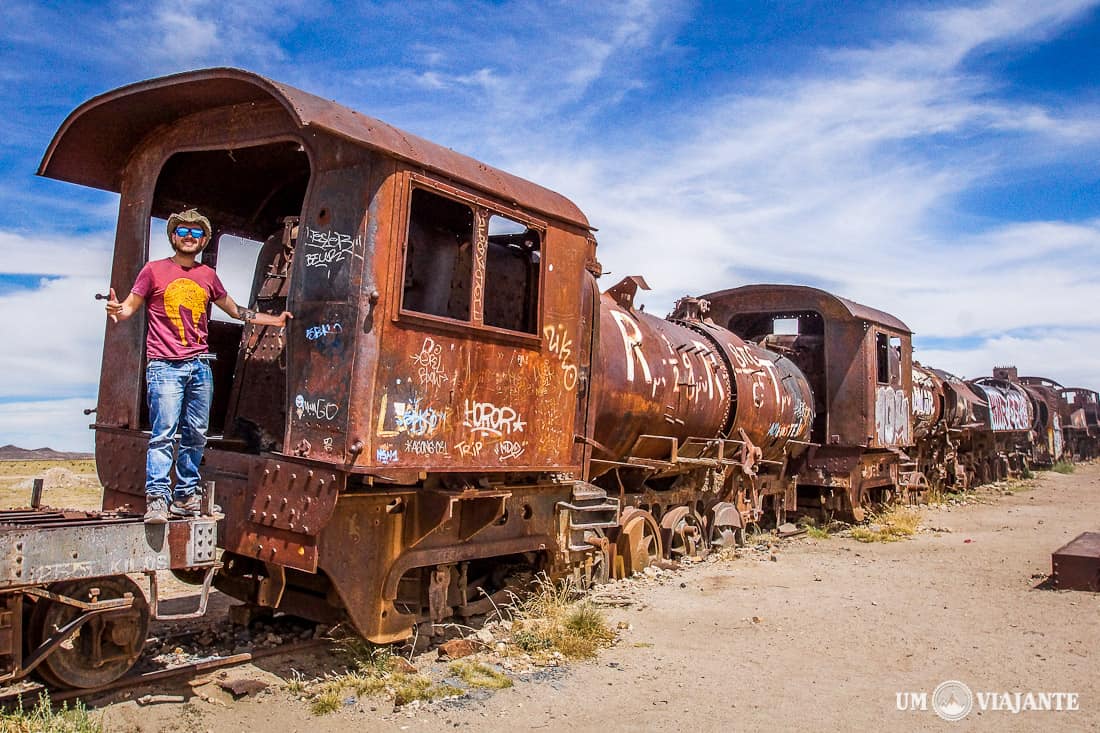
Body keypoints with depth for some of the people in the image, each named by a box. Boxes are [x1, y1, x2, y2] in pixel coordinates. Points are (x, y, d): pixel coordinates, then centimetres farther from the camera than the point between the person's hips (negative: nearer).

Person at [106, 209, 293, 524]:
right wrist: (117, 310, -22)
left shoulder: (208, 276, 16)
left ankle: (185, 496, 14)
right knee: (163, 434, -10)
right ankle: (157, 498, -7)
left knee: (196, 435, 6)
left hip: (200, 366, 5)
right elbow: (131, 305, 1)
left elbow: (235, 311, 25)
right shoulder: (154, 270, 5)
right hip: (165, 366, -4)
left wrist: (275, 320, 24)